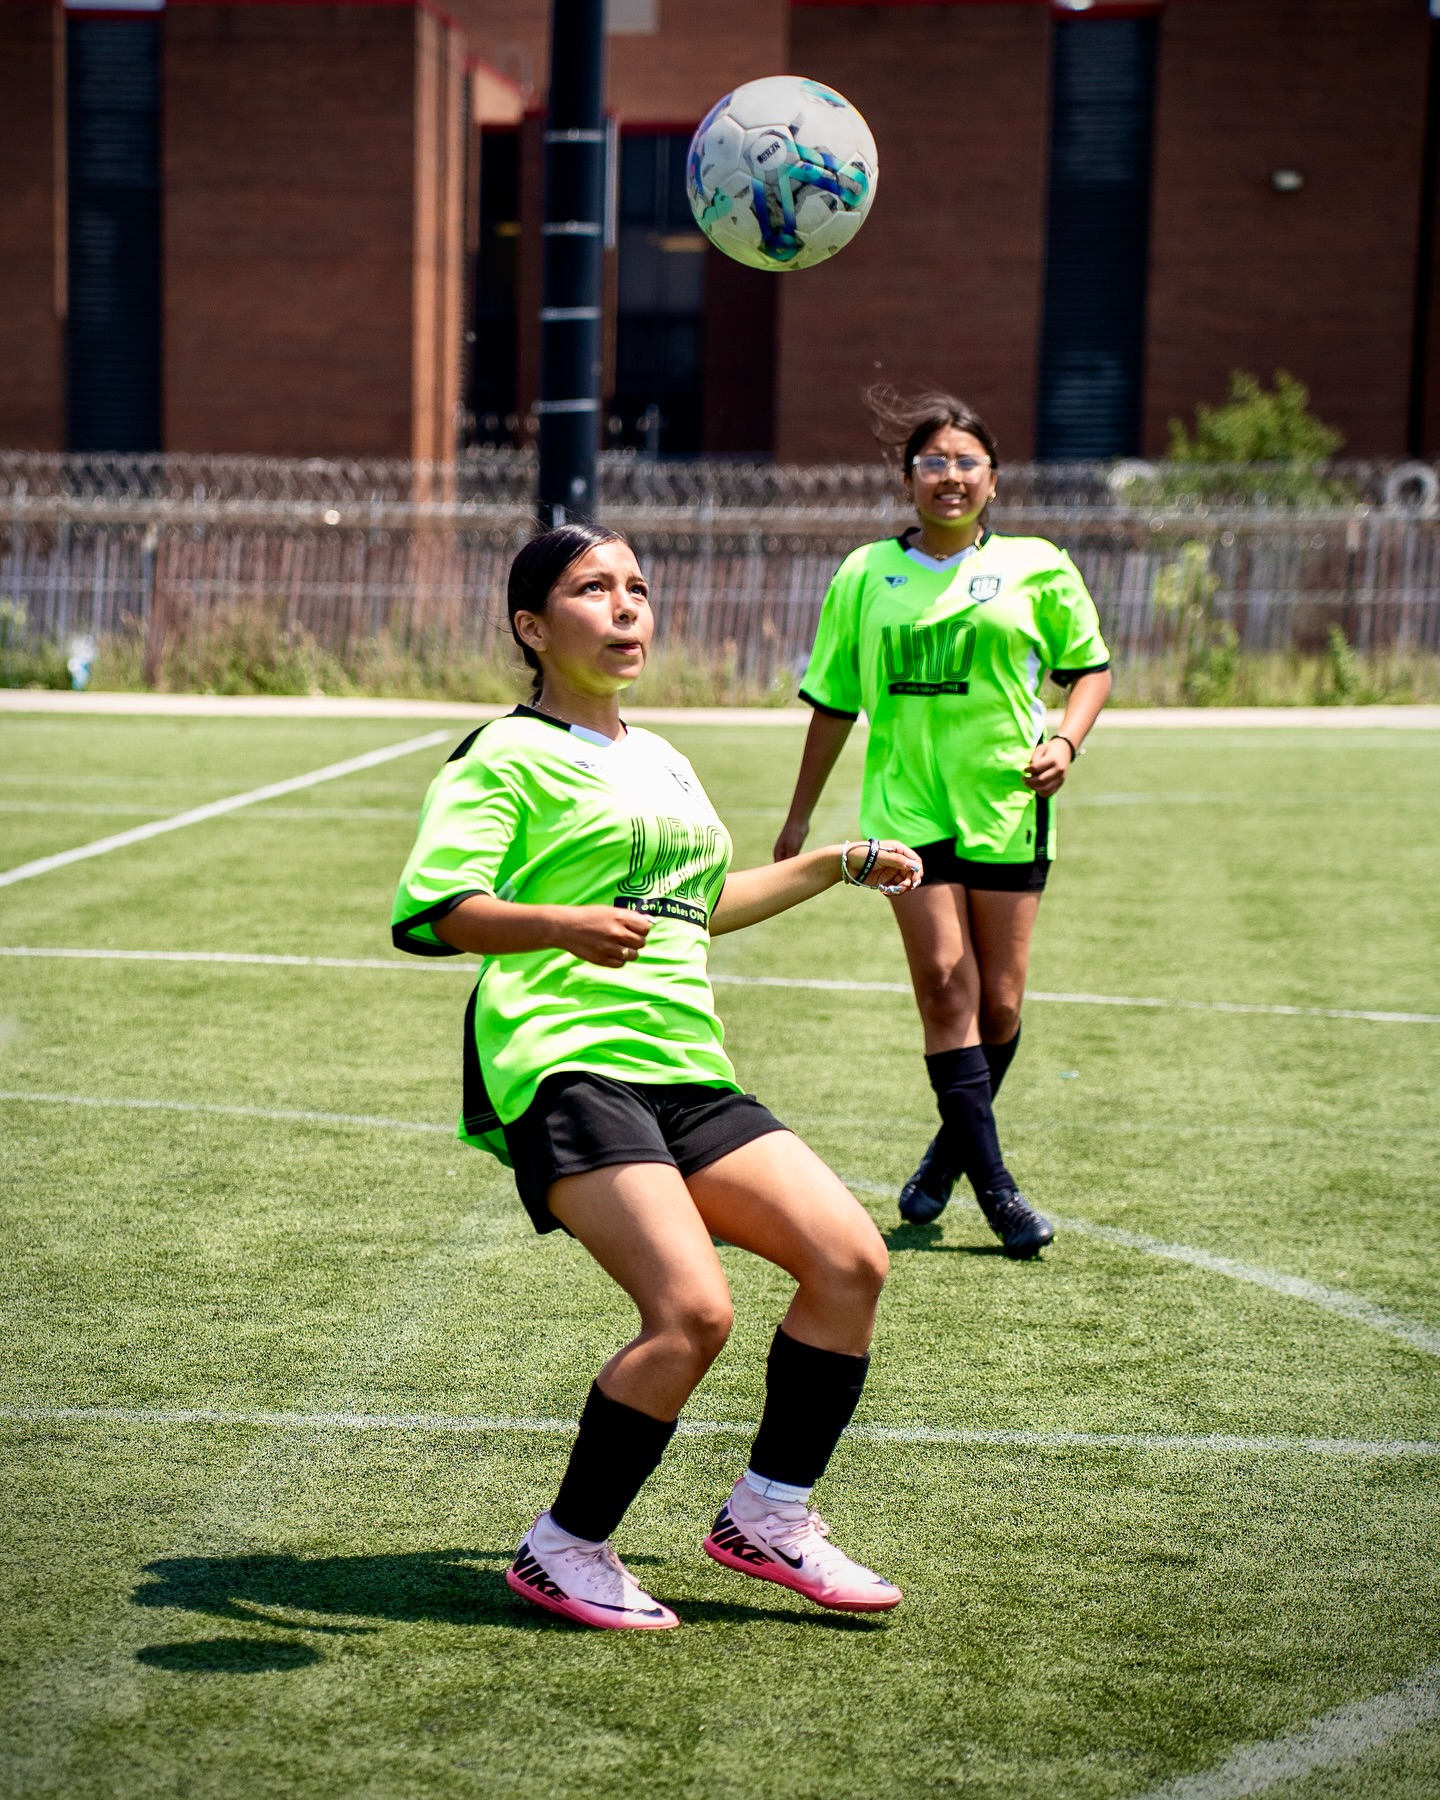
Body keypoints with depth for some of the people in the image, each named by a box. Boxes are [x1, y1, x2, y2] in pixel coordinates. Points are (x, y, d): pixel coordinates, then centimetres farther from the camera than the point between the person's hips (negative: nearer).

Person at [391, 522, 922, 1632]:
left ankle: (769, 1517, 9)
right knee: (693, 1310, -23)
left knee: (851, 1257, -6)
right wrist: (564, 925, -29)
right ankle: (566, 1552, -4)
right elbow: (428, 907, -12)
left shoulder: (664, 762, 25)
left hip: (689, 1071, 8)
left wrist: (845, 864, 40)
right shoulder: (511, 756, 0)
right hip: (568, 1068, -8)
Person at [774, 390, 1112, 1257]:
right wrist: (799, 819, 17)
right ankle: (995, 1184, -7)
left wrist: (1066, 740, -8)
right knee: (945, 984, -11)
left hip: (1008, 805, 0)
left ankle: (951, 1153, 23)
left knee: (999, 1000, 0)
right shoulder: (866, 575, 7)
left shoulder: (1036, 567, 4)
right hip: (908, 806, 0)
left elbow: (1091, 665, 13)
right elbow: (834, 703, 14)